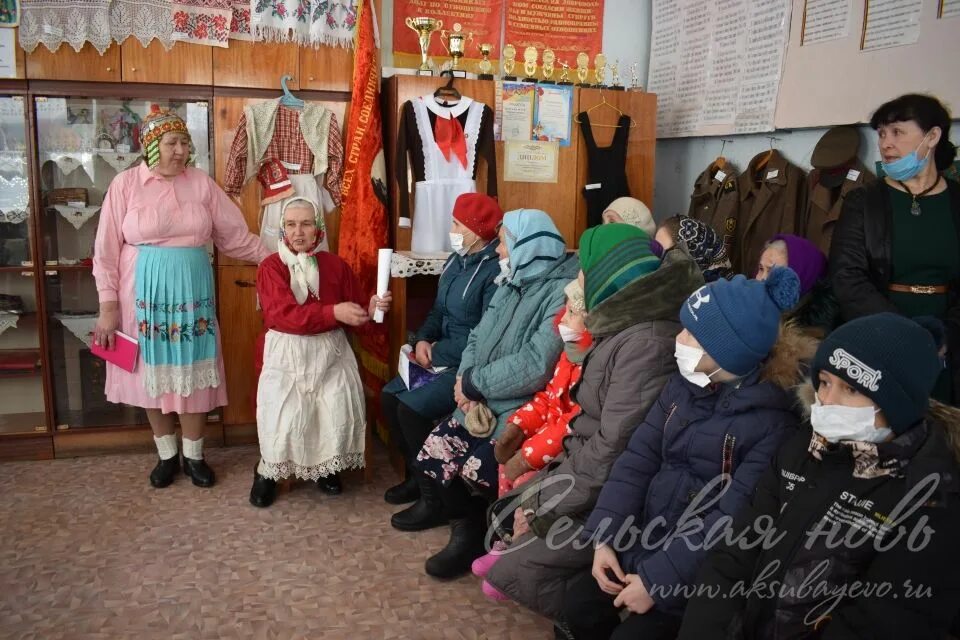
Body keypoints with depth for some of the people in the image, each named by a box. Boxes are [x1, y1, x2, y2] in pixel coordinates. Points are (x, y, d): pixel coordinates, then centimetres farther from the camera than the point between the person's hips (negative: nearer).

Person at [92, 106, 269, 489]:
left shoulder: (201, 183, 2)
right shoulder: (125, 184, -4)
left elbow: (234, 235, 6)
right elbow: (107, 249, -2)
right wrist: (108, 304, -5)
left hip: (192, 293, 2)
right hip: (146, 294, -1)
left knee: (194, 374, 6)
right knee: (154, 373, 8)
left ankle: (193, 456, 21)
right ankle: (166, 455, 25)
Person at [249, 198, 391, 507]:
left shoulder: (335, 265, 6)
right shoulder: (271, 267, -3)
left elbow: (356, 310, 10)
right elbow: (284, 314, -18)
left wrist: (372, 308, -14)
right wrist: (333, 312, -27)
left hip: (330, 350, 2)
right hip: (286, 353, -2)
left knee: (341, 407, -18)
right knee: (285, 414, -21)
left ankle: (326, 464, 10)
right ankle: (268, 469, 9)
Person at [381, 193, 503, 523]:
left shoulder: (497, 270, -22)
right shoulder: (457, 261, 9)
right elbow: (439, 310, 17)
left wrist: (438, 352, -15)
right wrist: (423, 340, -3)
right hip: (444, 359, 10)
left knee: (412, 408, -21)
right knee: (390, 396, 4)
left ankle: (435, 498, -4)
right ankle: (416, 476, 20)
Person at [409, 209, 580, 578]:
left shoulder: (563, 291, -18)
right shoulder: (512, 283, 12)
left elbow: (536, 366, -26)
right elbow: (479, 337, 13)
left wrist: (474, 382, -15)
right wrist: (465, 379, -8)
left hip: (526, 408, -8)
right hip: (483, 400, 8)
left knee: (476, 469, -21)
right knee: (434, 451, -3)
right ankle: (467, 533, 16)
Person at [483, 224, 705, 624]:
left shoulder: (645, 343, -26)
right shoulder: (628, 325, 6)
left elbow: (616, 449, -27)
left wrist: (547, 504, -16)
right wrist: (544, 488, 4)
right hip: (587, 470, 10)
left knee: (511, 573, -10)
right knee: (506, 516, 12)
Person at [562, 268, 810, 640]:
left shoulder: (772, 422, -20)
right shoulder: (684, 386, 1)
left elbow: (732, 523, -23)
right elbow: (638, 460, 1)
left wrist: (656, 580, -22)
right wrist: (604, 538, -8)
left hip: (702, 573, -6)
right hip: (648, 540, 6)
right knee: (579, 602, -2)